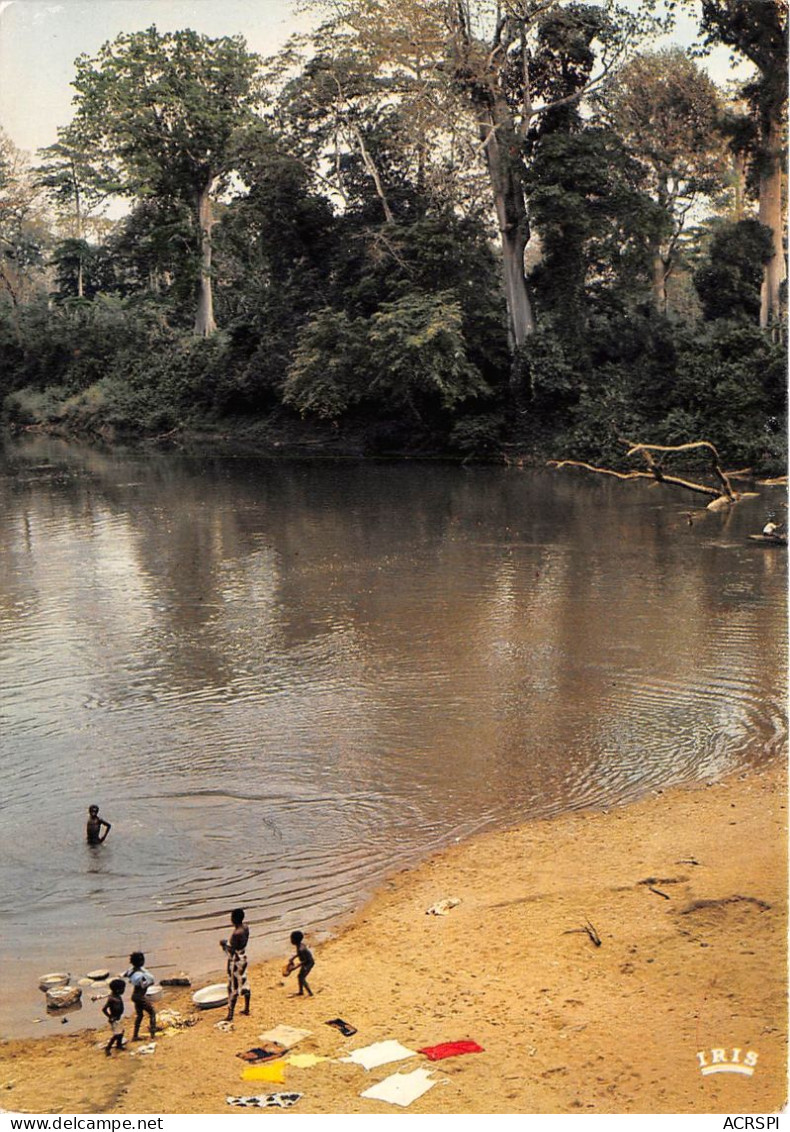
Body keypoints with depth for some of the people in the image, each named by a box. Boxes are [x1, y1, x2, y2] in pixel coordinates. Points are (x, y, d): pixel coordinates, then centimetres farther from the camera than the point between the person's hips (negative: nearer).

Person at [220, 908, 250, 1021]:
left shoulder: (236, 933, -30)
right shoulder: (245, 927, -4)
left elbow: (231, 952, -25)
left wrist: (224, 943, -9)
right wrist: (227, 942, 8)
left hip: (235, 962, -8)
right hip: (243, 958, 9)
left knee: (233, 988, 2)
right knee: (243, 983, 21)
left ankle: (230, 1015, 10)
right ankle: (246, 1009, 34)